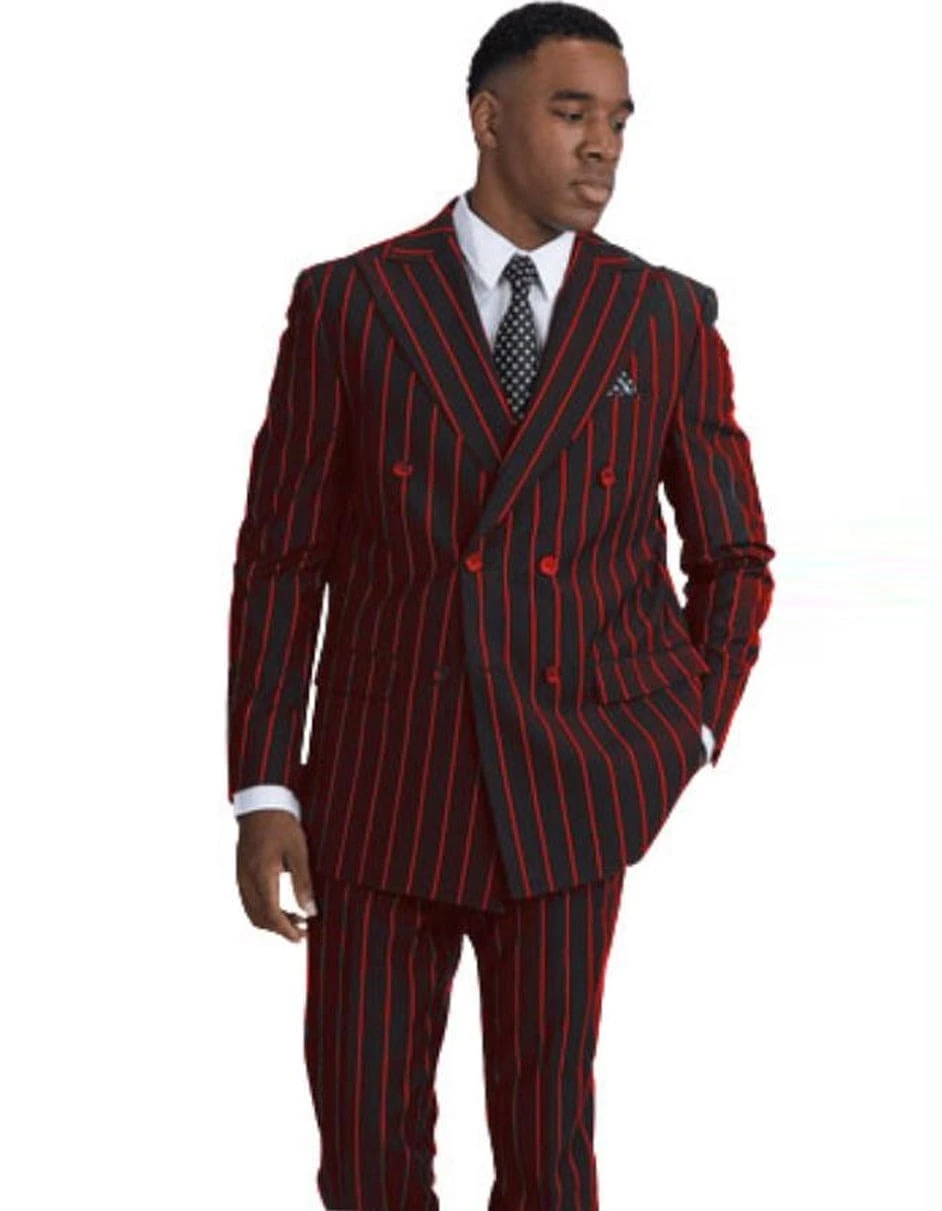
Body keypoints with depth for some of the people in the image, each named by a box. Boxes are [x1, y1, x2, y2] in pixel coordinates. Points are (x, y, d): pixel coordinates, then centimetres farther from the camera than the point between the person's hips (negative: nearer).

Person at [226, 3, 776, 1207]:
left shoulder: (669, 318, 2)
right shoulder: (347, 302, 0)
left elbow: (732, 557, 11)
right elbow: (280, 558, 0)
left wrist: (689, 749, -1)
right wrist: (261, 794, -5)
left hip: (572, 778, 0)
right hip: (383, 779, 0)